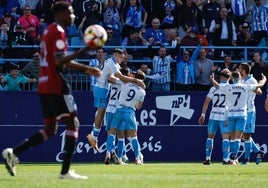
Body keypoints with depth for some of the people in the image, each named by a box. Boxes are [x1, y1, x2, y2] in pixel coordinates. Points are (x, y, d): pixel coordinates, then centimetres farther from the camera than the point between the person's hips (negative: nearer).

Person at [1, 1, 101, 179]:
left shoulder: (49, 31, 20)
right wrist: (83, 50, -22)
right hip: (56, 84, -9)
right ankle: (65, 171, -8)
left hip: (44, 84, 9)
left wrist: (86, 68, 30)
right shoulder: (58, 32, -11)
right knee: (73, 123, -3)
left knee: (50, 129, 10)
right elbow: (60, 61, -21)